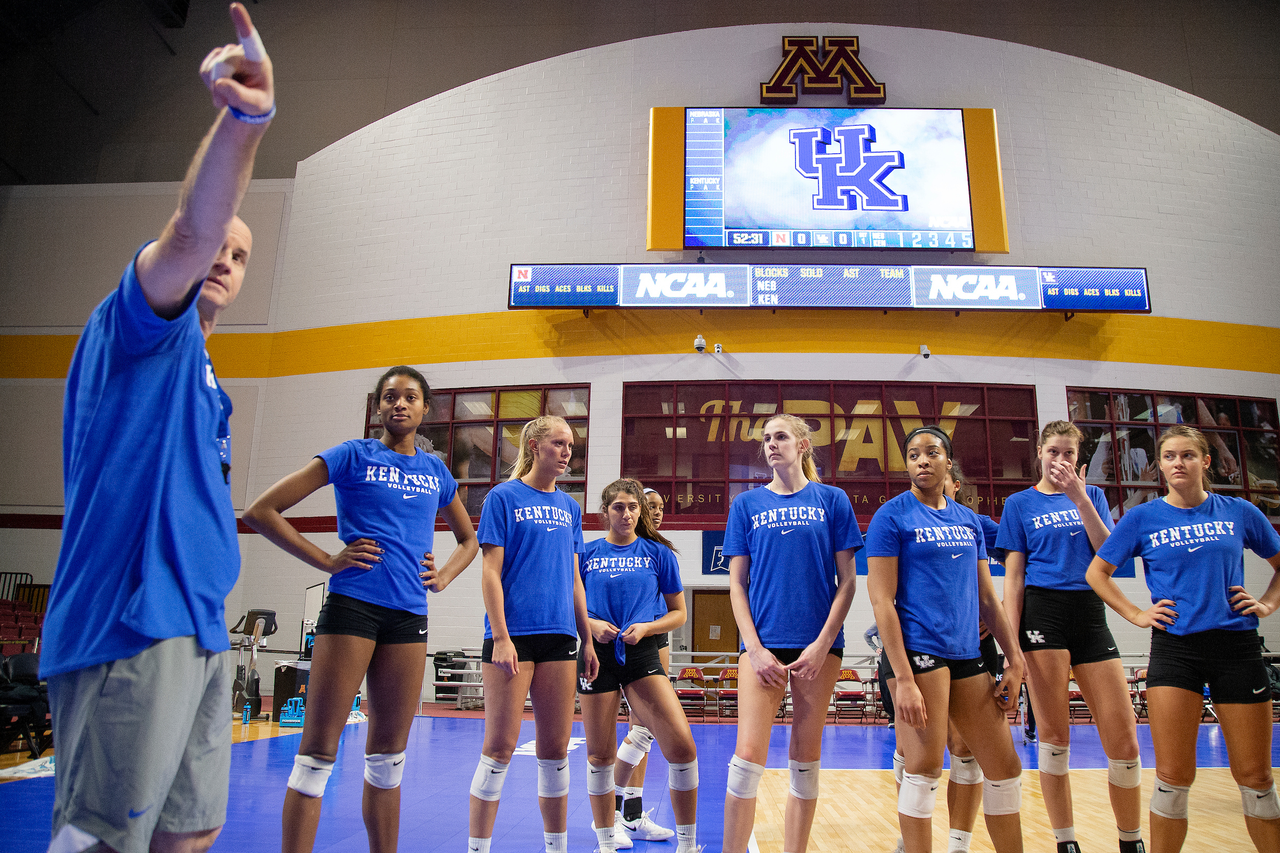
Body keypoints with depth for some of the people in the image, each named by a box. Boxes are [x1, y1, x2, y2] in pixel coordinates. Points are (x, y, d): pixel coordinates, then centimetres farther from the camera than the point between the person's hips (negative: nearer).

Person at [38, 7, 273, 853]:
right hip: (133, 626, -9)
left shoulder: (204, 380, 23)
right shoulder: (135, 323, -1)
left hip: (197, 627, 9)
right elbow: (188, 235, -22)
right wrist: (244, 118, -36)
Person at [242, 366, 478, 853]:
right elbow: (261, 512, -2)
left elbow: (469, 541, 27)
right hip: (353, 605, -4)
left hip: (409, 613, 4)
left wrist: (443, 576, 8)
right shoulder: (353, 456, 1)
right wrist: (327, 561, -7)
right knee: (318, 749, -3)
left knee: (389, 751, 11)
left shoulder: (435, 472, 13)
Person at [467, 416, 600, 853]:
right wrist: (500, 638, -14)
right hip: (514, 634, -5)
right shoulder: (504, 497, -2)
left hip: (559, 636, 5)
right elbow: (490, 572, -7)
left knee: (556, 748, 10)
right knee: (500, 746, -1)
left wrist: (587, 641, 14)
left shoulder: (569, 507, 14)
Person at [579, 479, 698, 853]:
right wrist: (591, 625, -9)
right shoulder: (587, 553, 5)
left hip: (642, 655, 0)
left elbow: (678, 613, 7)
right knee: (600, 754, 6)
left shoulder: (658, 552, 4)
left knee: (682, 745, -14)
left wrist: (645, 628, -10)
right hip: (597, 656, 1)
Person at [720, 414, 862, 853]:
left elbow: (847, 581, 4)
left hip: (818, 643, 0)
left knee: (806, 758, 8)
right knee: (748, 755, -8)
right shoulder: (747, 504, 7)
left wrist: (822, 644, -6)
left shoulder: (832, 500, 5)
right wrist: (754, 648, -5)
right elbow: (736, 584, 6)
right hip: (763, 641, 0)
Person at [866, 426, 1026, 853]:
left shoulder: (968, 520, 13)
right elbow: (882, 601, -11)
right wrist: (903, 678, -17)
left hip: (966, 655, 7)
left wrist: (1014, 660, 11)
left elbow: (986, 597, 17)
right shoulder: (892, 516, -5)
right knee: (924, 767, -4)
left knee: (1005, 766, 12)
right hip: (919, 652, -6)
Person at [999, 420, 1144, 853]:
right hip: (1043, 611, -2)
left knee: (1124, 740, 1)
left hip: (1090, 614, 3)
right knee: (1053, 733, -1)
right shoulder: (1020, 503, 6)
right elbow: (1014, 576, 2)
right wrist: (1011, 643, -6)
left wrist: (1079, 498, -10)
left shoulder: (1091, 495, 14)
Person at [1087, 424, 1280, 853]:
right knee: (1173, 777, -1)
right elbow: (1097, 573, 8)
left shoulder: (1238, 512, 6)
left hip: (1237, 644, 1)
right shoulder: (1143, 518, 2)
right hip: (1174, 646, -1)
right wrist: (1136, 614, 1)